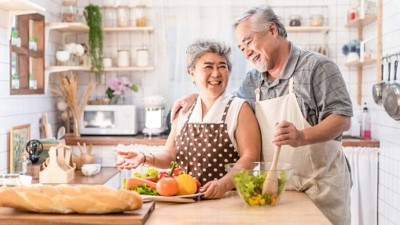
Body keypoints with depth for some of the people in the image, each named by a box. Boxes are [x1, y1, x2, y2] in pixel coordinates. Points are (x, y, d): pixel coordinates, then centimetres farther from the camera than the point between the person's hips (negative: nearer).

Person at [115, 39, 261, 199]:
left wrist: (223, 184, -22)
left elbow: (250, 157, -7)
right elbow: (171, 155, 14)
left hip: (228, 198, -3)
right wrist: (145, 158, -5)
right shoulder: (184, 111, 12)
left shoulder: (240, 108, 0)